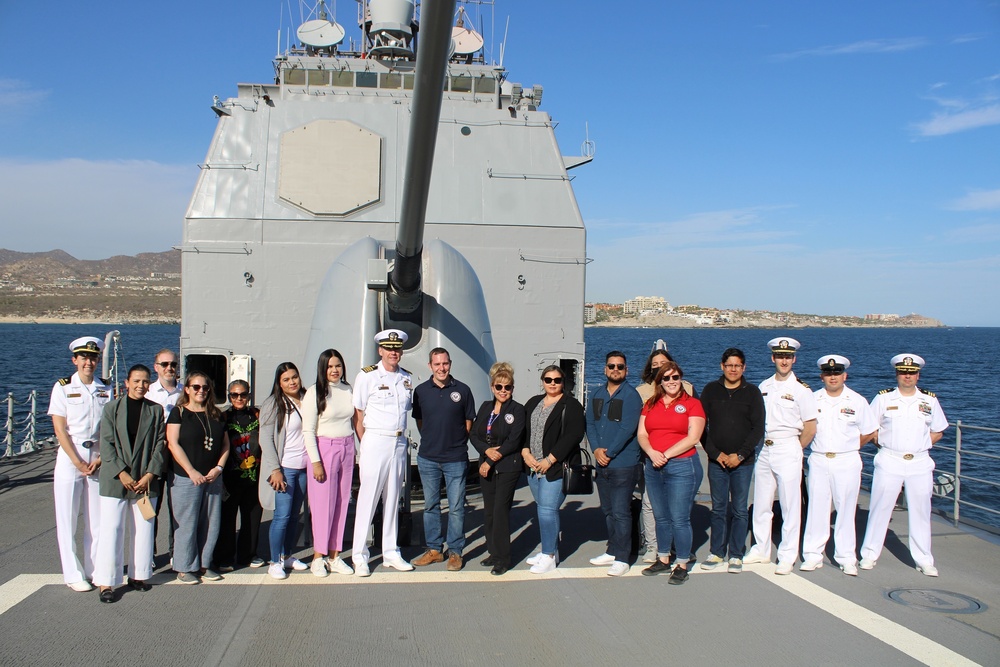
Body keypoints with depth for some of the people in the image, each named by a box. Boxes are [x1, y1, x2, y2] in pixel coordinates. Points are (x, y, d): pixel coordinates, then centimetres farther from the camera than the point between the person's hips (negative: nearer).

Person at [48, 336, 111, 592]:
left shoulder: (106, 389, 7)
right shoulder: (63, 387, -1)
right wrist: (79, 462, -10)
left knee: (97, 519, 5)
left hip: (99, 459, 2)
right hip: (70, 458, -2)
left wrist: (100, 459, -7)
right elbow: (60, 429, -5)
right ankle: (73, 575, 10)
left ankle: (95, 569, 16)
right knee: (67, 519, 1)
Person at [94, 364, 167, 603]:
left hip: (145, 480, 2)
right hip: (115, 480, -2)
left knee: (143, 529, 7)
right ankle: (106, 582, 5)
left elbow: (160, 444, 3)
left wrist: (150, 474, -7)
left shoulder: (156, 410, 6)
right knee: (111, 530, -2)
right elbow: (107, 443, -4)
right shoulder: (112, 408, 2)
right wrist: (121, 473, -12)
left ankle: (139, 575, 20)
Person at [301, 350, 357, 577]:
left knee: (342, 504, 6)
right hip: (324, 449, -4)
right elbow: (308, 431, -8)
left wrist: (353, 451, 9)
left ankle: (334, 556, 15)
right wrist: (316, 461, -13)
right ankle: (318, 557, 10)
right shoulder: (315, 393, -6)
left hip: (347, 450, 5)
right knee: (324, 505, -2)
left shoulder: (348, 390, 7)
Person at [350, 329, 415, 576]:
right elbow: (358, 415, -3)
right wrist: (366, 445, -5)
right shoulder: (367, 376, -5)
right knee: (368, 499, -2)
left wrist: (401, 438, 6)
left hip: (399, 443, 5)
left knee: (393, 500, 12)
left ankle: (391, 553, 20)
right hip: (375, 442, -5)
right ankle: (360, 556, 8)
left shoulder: (407, 378, 9)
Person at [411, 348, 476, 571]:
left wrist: (457, 443, 5)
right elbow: (419, 421, 12)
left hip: (456, 459, -2)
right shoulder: (421, 391, 3)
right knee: (430, 506, 11)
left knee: (456, 507, 3)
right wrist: (432, 441, 7)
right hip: (427, 458, 2)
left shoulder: (462, 390, -1)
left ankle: (455, 552, 14)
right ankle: (433, 549, 23)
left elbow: (469, 422, 7)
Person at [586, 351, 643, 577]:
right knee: (608, 511, 15)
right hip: (602, 464, 7)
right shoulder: (597, 394, 12)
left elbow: (627, 429, -16)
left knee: (620, 512, -5)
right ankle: (612, 551, 27)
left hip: (623, 464, -7)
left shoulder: (631, 395, -8)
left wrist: (609, 453, -15)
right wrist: (596, 449, -7)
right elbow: (590, 423, 9)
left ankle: (621, 558, 3)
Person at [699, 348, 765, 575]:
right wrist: (716, 453, -6)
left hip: (743, 462, -1)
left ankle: (736, 555, 13)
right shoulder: (711, 390, 5)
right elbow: (701, 426, 3)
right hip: (716, 461, 1)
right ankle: (717, 553, 18)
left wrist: (740, 455, -9)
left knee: (740, 510, 4)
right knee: (718, 509, 8)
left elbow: (758, 428, -2)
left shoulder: (752, 392, 2)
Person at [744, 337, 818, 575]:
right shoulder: (764, 387, 9)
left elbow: (810, 429, -4)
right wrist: (762, 444, 9)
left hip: (788, 450, -5)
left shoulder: (801, 389, -6)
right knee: (761, 504, 11)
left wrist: (794, 450, 2)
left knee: (790, 506, 1)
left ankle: (787, 557, 10)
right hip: (764, 449, 5)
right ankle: (761, 550, 24)